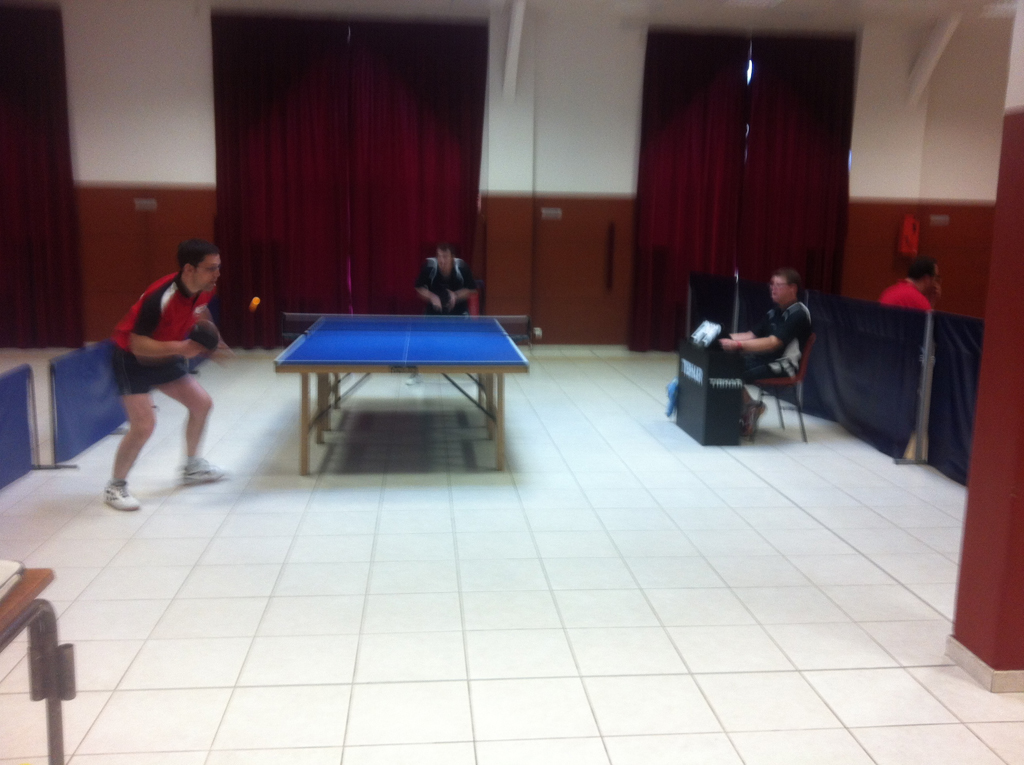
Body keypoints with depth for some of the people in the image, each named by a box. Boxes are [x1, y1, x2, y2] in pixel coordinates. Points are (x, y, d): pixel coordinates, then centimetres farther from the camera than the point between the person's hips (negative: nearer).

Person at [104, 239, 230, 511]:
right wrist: (179, 348, -43)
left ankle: (192, 467, 31)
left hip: (165, 357, 8)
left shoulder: (205, 290, -11)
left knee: (202, 403, 9)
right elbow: (137, 344, -32)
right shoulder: (160, 297, -35)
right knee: (143, 425, -18)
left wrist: (211, 339, 6)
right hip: (132, 359, -8)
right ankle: (115, 487, 5)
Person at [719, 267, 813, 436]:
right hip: (762, 359, 9)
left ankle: (750, 408, -2)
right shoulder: (774, 311, 14)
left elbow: (772, 343, -24)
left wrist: (737, 344, -35)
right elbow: (753, 336, 16)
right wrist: (727, 337, 0)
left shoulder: (798, 314, -13)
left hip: (783, 367, -9)